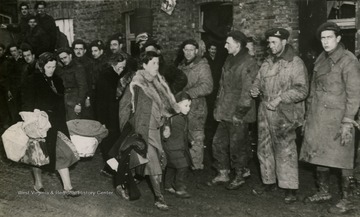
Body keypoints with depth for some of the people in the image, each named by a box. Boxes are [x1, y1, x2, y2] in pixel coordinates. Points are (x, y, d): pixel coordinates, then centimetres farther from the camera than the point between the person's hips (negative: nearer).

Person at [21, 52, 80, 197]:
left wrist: (61, 119, 11)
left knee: (62, 153, 0)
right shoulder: (32, 81, -8)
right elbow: (27, 105, -10)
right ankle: (38, 183, 29)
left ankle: (67, 187, 1)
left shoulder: (57, 81, 9)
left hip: (57, 124, 5)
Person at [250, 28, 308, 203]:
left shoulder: (295, 63, -7)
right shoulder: (267, 63, 14)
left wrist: (280, 98, -21)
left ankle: (290, 189, 3)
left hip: (283, 114, -7)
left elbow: (302, 90, -13)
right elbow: (258, 80, 24)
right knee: (264, 149, 12)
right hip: (265, 112, 7)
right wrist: (255, 89, 1)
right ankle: (268, 182, 27)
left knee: (285, 150, -5)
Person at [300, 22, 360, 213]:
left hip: (337, 118, -7)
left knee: (341, 159, 1)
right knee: (318, 155, 13)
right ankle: (323, 192, 30)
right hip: (318, 118, 7)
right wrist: (308, 115, 13)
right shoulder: (321, 59, 11)